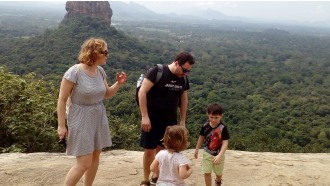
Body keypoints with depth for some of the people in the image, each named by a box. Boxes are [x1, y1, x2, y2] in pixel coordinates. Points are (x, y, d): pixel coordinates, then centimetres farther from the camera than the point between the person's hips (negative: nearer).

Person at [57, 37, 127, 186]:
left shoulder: (100, 71, 0)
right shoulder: (74, 72, -19)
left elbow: (107, 94, 13)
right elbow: (62, 100, -15)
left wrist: (118, 83, -5)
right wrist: (61, 125, -14)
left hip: (99, 118, 7)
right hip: (81, 121, -7)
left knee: (95, 156, 14)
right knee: (84, 163, -7)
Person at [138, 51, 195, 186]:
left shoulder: (183, 79, 2)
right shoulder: (157, 72, -17)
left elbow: (184, 100, 13)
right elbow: (142, 92, -19)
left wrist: (182, 121, 11)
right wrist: (144, 116, -21)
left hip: (170, 120, 5)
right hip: (152, 119, -5)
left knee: (163, 149, 10)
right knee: (149, 150, 1)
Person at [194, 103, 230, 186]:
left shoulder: (223, 128, -23)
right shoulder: (205, 126, -12)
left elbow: (225, 143, -25)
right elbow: (201, 137, 5)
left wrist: (219, 156, -36)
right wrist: (197, 150, 12)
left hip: (218, 154, -1)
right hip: (207, 153, 2)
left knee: (218, 173, 20)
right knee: (207, 173, 0)